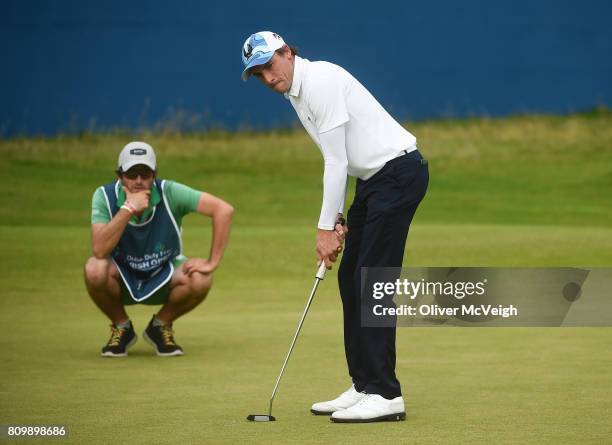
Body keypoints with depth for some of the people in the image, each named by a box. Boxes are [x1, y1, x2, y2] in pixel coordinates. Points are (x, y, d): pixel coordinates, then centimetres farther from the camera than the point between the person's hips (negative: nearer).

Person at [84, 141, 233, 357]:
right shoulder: (105, 196, -20)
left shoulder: (169, 193, -22)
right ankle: (121, 328, -2)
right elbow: (99, 250, -33)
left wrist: (212, 263, -27)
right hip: (122, 280, 0)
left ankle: (161, 326, 2)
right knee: (95, 269, -33)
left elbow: (224, 209, -26)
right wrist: (128, 209, -39)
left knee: (200, 280, -30)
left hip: (163, 278, 0)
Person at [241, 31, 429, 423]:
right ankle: (364, 387, 14)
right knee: (351, 278, 10)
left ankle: (386, 395, -13)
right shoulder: (297, 94, 13)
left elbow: (337, 161, -18)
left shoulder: (321, 81, -18)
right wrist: (337, 217, 9)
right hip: (375, 178, 10)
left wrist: (326, 227, -14)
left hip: (399, 170, -10)